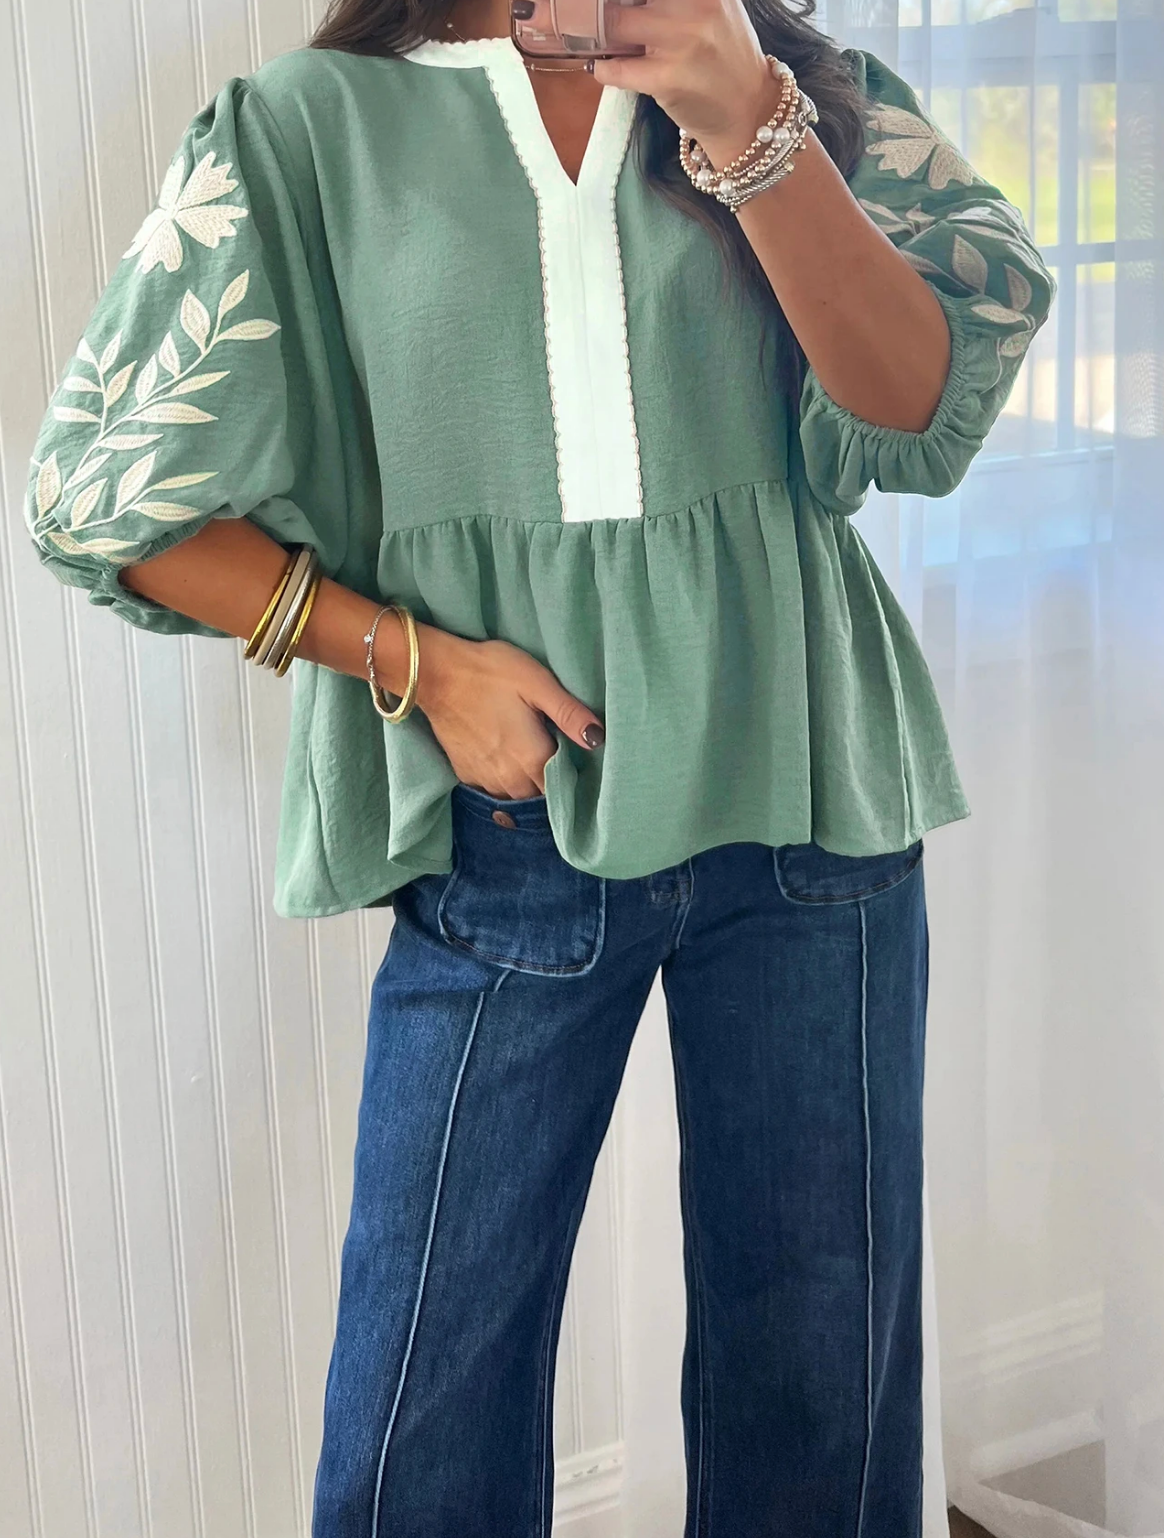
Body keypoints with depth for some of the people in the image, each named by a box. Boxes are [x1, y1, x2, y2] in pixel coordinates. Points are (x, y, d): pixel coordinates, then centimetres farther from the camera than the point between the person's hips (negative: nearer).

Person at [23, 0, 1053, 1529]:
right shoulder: (312, 124, 2)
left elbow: (919, 404, -6)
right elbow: (101, 486, 1)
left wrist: (748, 127, -20)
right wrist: (410, 656, -8)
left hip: (807, 794, 2)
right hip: (511, 811, -1)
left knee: (824, 1346, 11)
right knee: (435, 1366, 3)